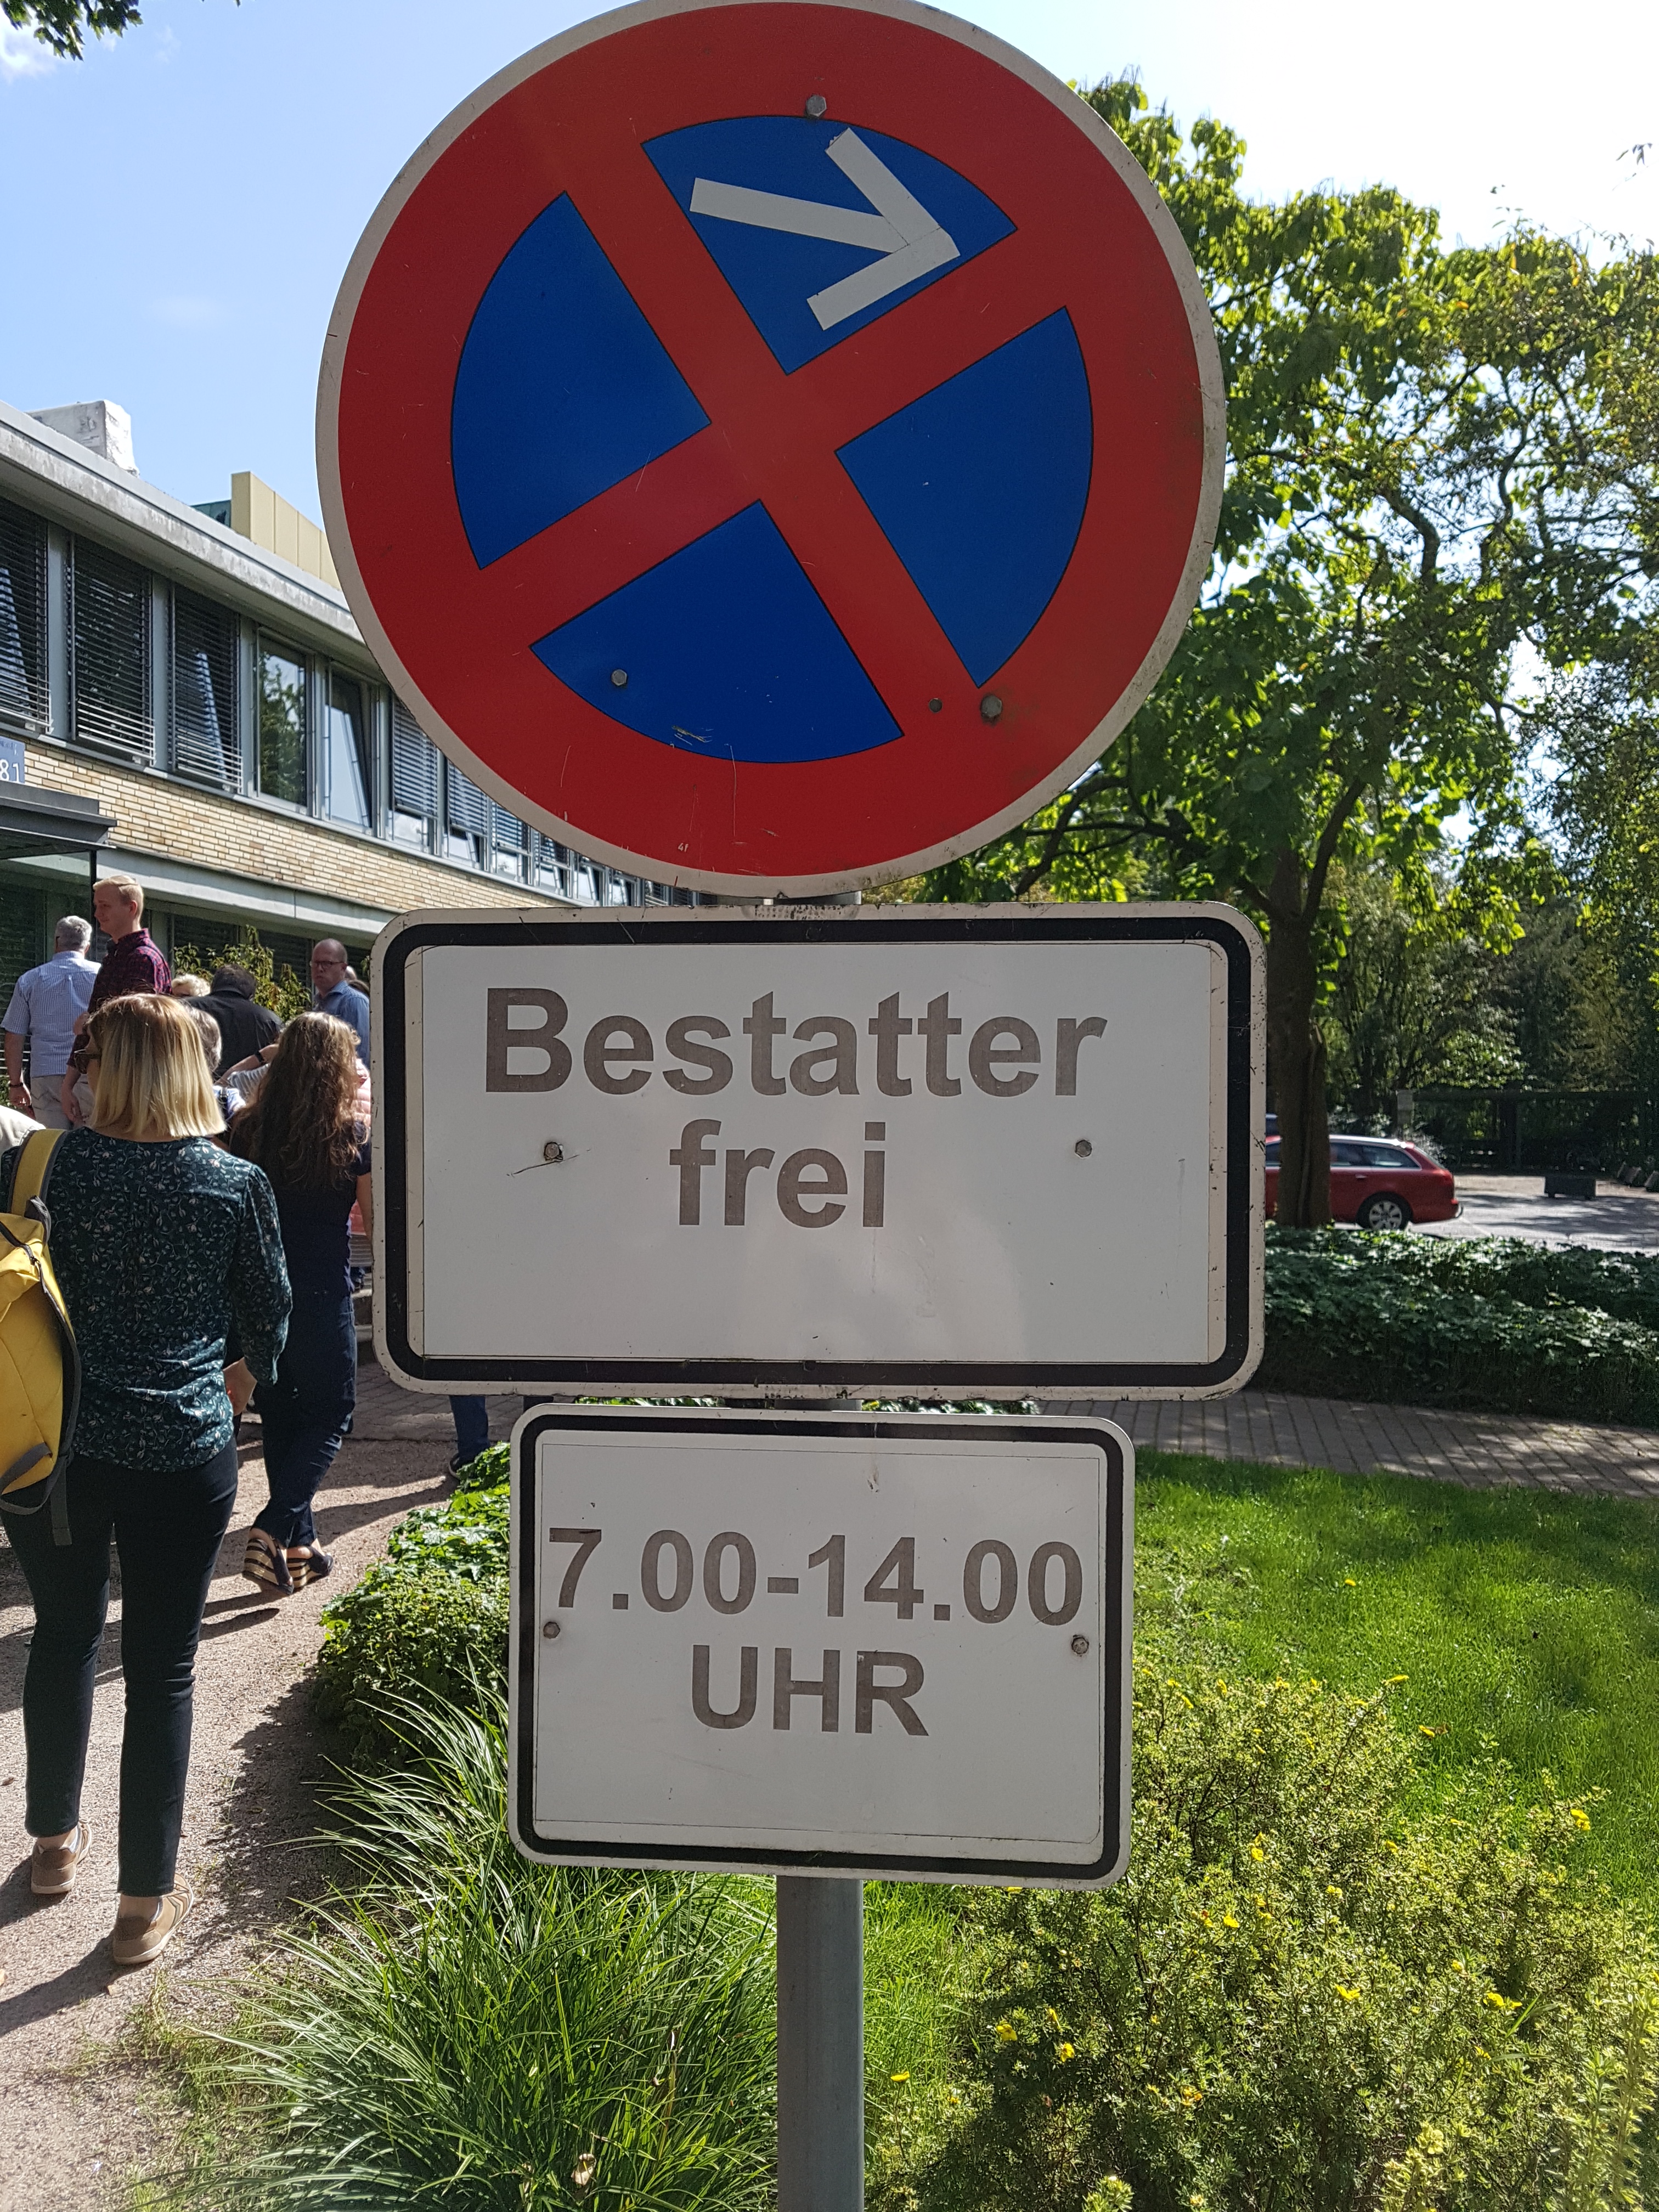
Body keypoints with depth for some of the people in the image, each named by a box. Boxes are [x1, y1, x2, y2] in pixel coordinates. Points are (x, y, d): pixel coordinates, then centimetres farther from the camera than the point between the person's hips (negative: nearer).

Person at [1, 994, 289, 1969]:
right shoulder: (239, 1184, -9)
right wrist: (246, 1376, 23)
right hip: (185, 1454, -2)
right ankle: (147, 1902, 20)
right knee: (161, 1670, 10)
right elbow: (272, 1312, 2)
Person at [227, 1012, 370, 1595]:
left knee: (281, 1417, 16)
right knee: (329, 1415, 11)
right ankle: (275, 1529, -6)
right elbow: (377, 1221, -4)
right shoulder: (354, 1135, -11)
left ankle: (298, 1545, 24)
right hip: (322, 1296, -4)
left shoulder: (247, 1129, -2)